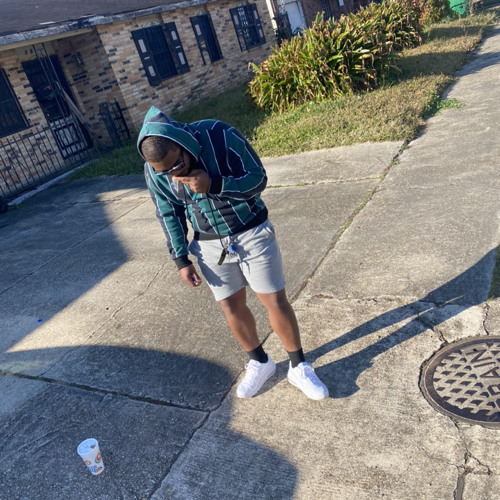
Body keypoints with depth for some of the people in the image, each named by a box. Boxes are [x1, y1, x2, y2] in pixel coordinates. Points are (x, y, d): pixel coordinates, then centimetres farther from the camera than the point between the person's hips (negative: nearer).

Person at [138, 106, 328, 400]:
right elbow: (169, 214, 2)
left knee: (276, 301, 2)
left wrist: (213, 185, -32)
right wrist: (182, 259, 0)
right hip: (210, 245, 3)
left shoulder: (219, 135, -24)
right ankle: (260, 363, 36)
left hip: (252, 233, -3)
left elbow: (259, 179, -17)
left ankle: (299, 367, 23)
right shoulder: (154, 170, -12)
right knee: (232, 307, 11)